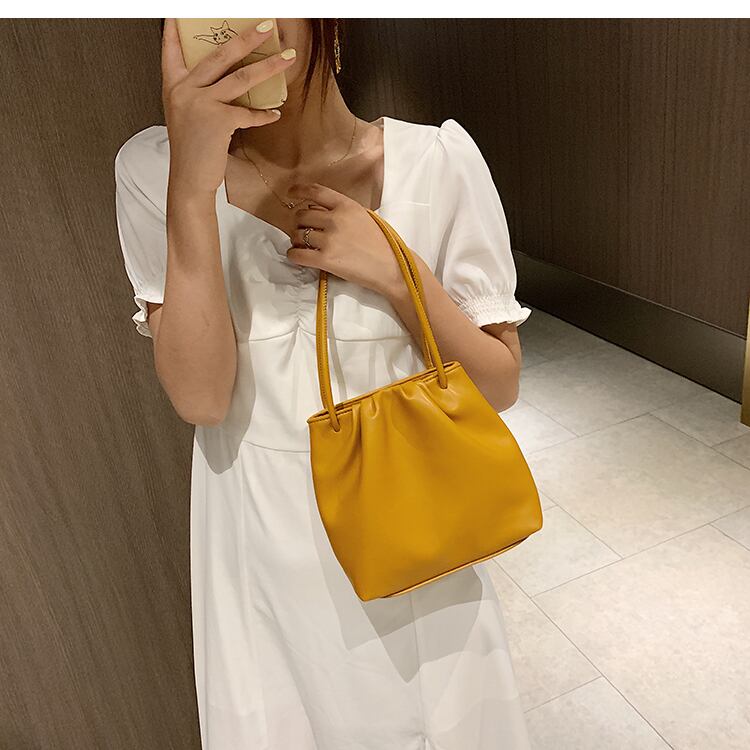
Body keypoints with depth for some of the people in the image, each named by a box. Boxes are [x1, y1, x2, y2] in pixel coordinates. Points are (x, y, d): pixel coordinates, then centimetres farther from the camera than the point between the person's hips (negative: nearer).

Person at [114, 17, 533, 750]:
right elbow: (201, 397, -20)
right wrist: (192, 183, -31)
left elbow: (500, 385, -8)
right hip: (264, 544, 1)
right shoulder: (153, 168, -11)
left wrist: (394, 272, -23)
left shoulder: (436, 160, -13)